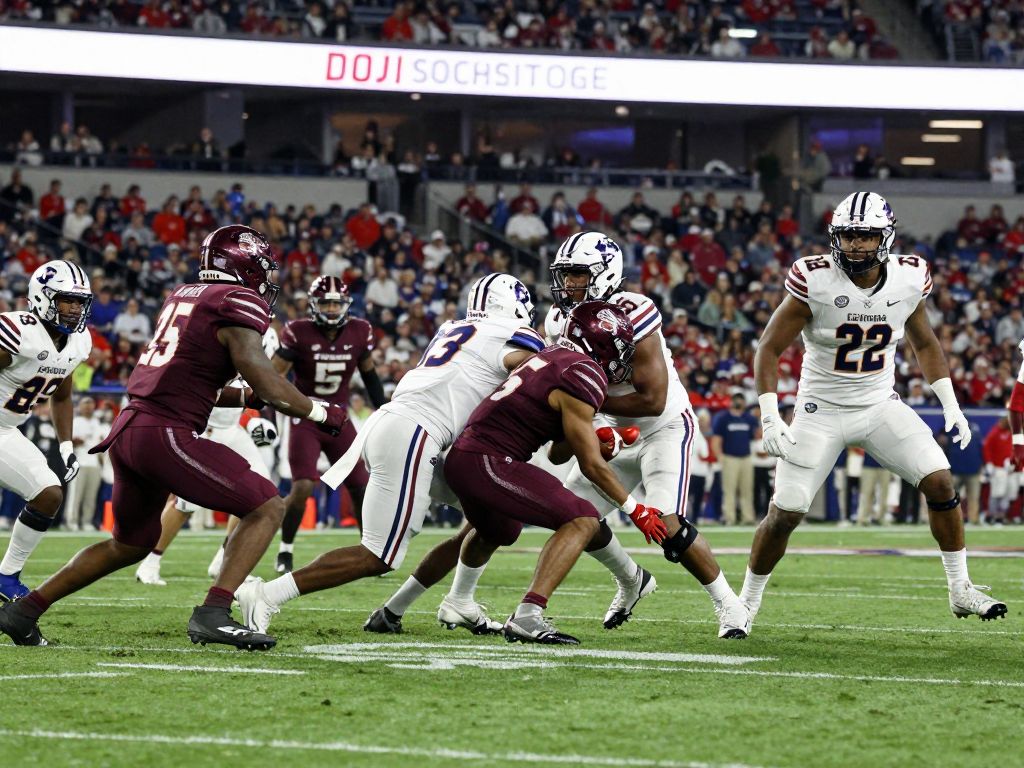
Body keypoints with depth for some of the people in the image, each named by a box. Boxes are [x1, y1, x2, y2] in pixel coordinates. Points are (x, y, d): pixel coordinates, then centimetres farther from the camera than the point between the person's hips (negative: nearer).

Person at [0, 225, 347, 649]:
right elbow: (268, 385, -12)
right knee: (267, 509, -2)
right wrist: (320, 412, 3)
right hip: (165, 435, -9)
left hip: (128, 428, 9)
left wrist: (247, 398, 20)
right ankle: (213, 614, -15)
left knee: (129, 545, 27)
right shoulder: (238, 304, -6)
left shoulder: (183, 296, 20)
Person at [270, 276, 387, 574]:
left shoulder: (359, 332, -4)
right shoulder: (298, 333, -15)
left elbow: (369, 374, 11)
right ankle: (285, 552, 3)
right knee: (302, 488, -16)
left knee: (361, 488, 0)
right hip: (305, 420, -4)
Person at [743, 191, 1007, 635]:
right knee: (785, 514, -7)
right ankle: (747, 601, 15)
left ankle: (960, 590, 2)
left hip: (880, 406, 3)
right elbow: (769, 349, -12)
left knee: (940, 481, -11)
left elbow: (924, 344, 12)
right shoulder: (815, 281, -19)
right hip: (821, 410, -3)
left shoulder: (908, 279, -7)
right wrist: (770, 417, -20)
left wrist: (951, 405, 5)